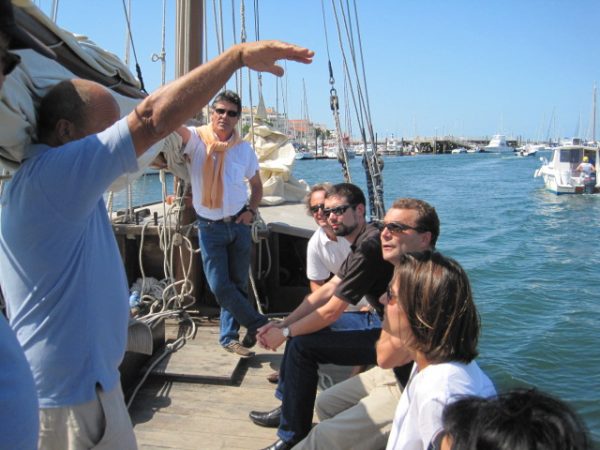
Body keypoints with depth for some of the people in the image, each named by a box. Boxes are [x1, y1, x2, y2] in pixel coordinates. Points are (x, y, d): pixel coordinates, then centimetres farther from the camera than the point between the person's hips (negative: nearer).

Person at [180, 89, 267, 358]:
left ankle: (229, 336, 25)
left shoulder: (244, 149, 1)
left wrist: (251, 211, -1)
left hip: (239, 225, 3)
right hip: (210, 227, -2)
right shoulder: (196, 139, -7)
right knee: (220, 286, -6)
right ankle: (260, 325, 13)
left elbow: (257, 185, 13)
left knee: (238, 284, 8)